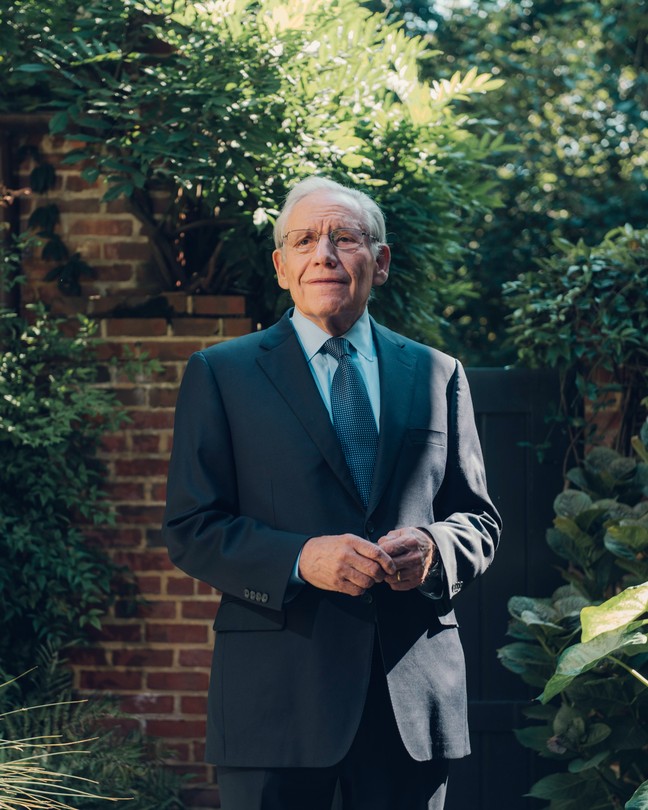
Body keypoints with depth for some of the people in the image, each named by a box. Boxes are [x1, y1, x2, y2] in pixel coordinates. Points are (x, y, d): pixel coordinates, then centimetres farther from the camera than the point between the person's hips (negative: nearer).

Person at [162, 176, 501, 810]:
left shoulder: (437, 376, 14)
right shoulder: (221, 374, 6)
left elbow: (478, 519, 14)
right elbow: (190, 531, -1)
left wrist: (434, 549, -10)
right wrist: (299, 559, -17)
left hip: (413, 690, 3)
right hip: (276, 695, -2)